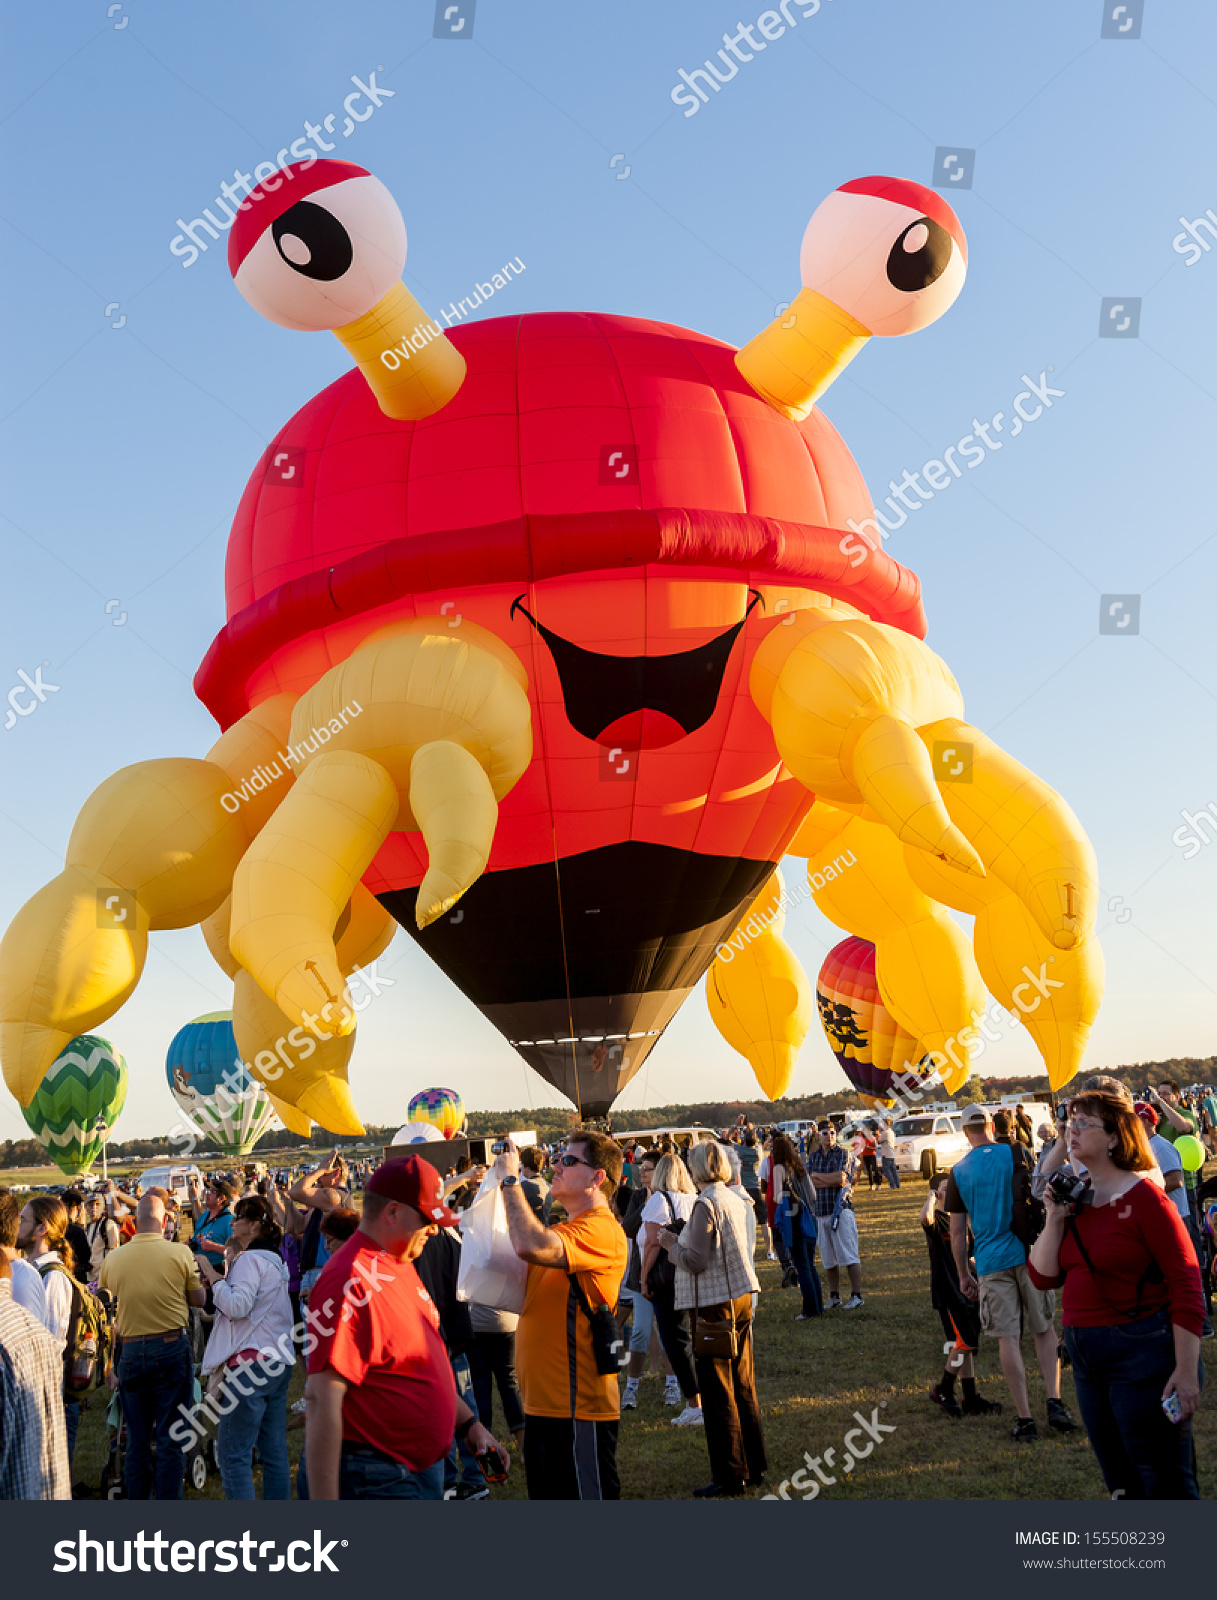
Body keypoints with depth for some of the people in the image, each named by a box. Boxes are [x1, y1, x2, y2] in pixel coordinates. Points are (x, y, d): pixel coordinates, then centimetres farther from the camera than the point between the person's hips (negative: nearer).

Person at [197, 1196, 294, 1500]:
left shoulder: (250, 1259, -8)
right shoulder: (275, 1260, 20)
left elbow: (236, 1306, -19)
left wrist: (212, 1274, -10)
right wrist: (230, 1266, 15)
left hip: (252, 1363, -10)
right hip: (279, 1362, 10)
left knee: (233, 1453, -6)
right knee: (275, 1453, 10)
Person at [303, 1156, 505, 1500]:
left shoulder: (400, 1265, 10)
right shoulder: (352, 1278, -22)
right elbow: (322, 1399, -26)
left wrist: (470, 1424, 18)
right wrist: (322, 1501, -27)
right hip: (377, 1481, -9)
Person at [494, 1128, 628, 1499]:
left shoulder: (601, 1230, -19)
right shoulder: (564, 1231, 17)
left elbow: (530, 1246, -37)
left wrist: (509, 1179, -21)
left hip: (577, 1407, -10)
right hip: (545, 1403, 10)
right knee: (546, 1495, 19)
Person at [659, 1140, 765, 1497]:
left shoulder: (706, 1205, -17)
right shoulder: (735, 1201, 8)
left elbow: (696, 1261, -19)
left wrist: (670, 1243, -3)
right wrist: (681, 1241, 19)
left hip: (715, 1305, -8)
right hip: (741, 1297, 8)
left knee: (718, 1393, 0)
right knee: (743, 1386, 16)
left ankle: (729, 1476, 5)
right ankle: (754, 1465, 24)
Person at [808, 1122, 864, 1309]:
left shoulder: (843, 1154, 2)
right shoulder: (813, 1157, 14)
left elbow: (841, 1178, -13)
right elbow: (808, 1183, 1)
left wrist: (817, 1176, -2)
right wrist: (833, 1180, -8)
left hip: (841, 1209, -4)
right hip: (820, 1211, 4)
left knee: (849, 1255, -7)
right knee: (829, 1258, 8)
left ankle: (856, 1296, -4)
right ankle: (834, 1297, 17)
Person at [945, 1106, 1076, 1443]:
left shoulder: (958, 1172, 3)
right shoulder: (1016, 1154, 0)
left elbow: (957, 1232, 5)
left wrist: (963, 1274, 13)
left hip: (991, 1263, 0)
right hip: (1028, 1253, 0)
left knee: (1008, 1339, 3)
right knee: (1044, 1330, 13)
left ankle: (1025, 1419, 4)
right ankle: (1054, 1402, 2)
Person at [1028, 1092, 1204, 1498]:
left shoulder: (1145, 1198, -13)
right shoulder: (1073, 1198, 8)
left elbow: (1186, 1286, -14)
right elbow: (1043, 1277, 5)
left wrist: (1186, 1371, -17)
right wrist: (1054, 1219, -7)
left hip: (1142, 1353, -8)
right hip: (1087, 1355, 8)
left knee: (1165, 1482, 1)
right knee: (1121, 1482, 19)